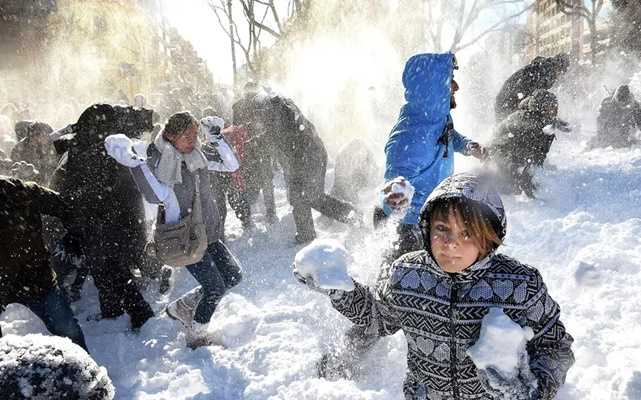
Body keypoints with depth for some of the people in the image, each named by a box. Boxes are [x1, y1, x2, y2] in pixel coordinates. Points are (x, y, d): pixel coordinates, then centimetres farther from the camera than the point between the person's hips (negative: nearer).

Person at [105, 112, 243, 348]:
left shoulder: (198, 154, 1)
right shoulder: (158, 161, -17)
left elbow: (231, 165, 3)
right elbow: (156, 195, -33)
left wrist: (215, 138, -6)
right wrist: (134, 162, -38)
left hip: (209, 232, 7)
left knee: (233, 276, 9)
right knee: (215, 286, -7)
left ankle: (182, 307, 27)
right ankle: (195, 335, 19)